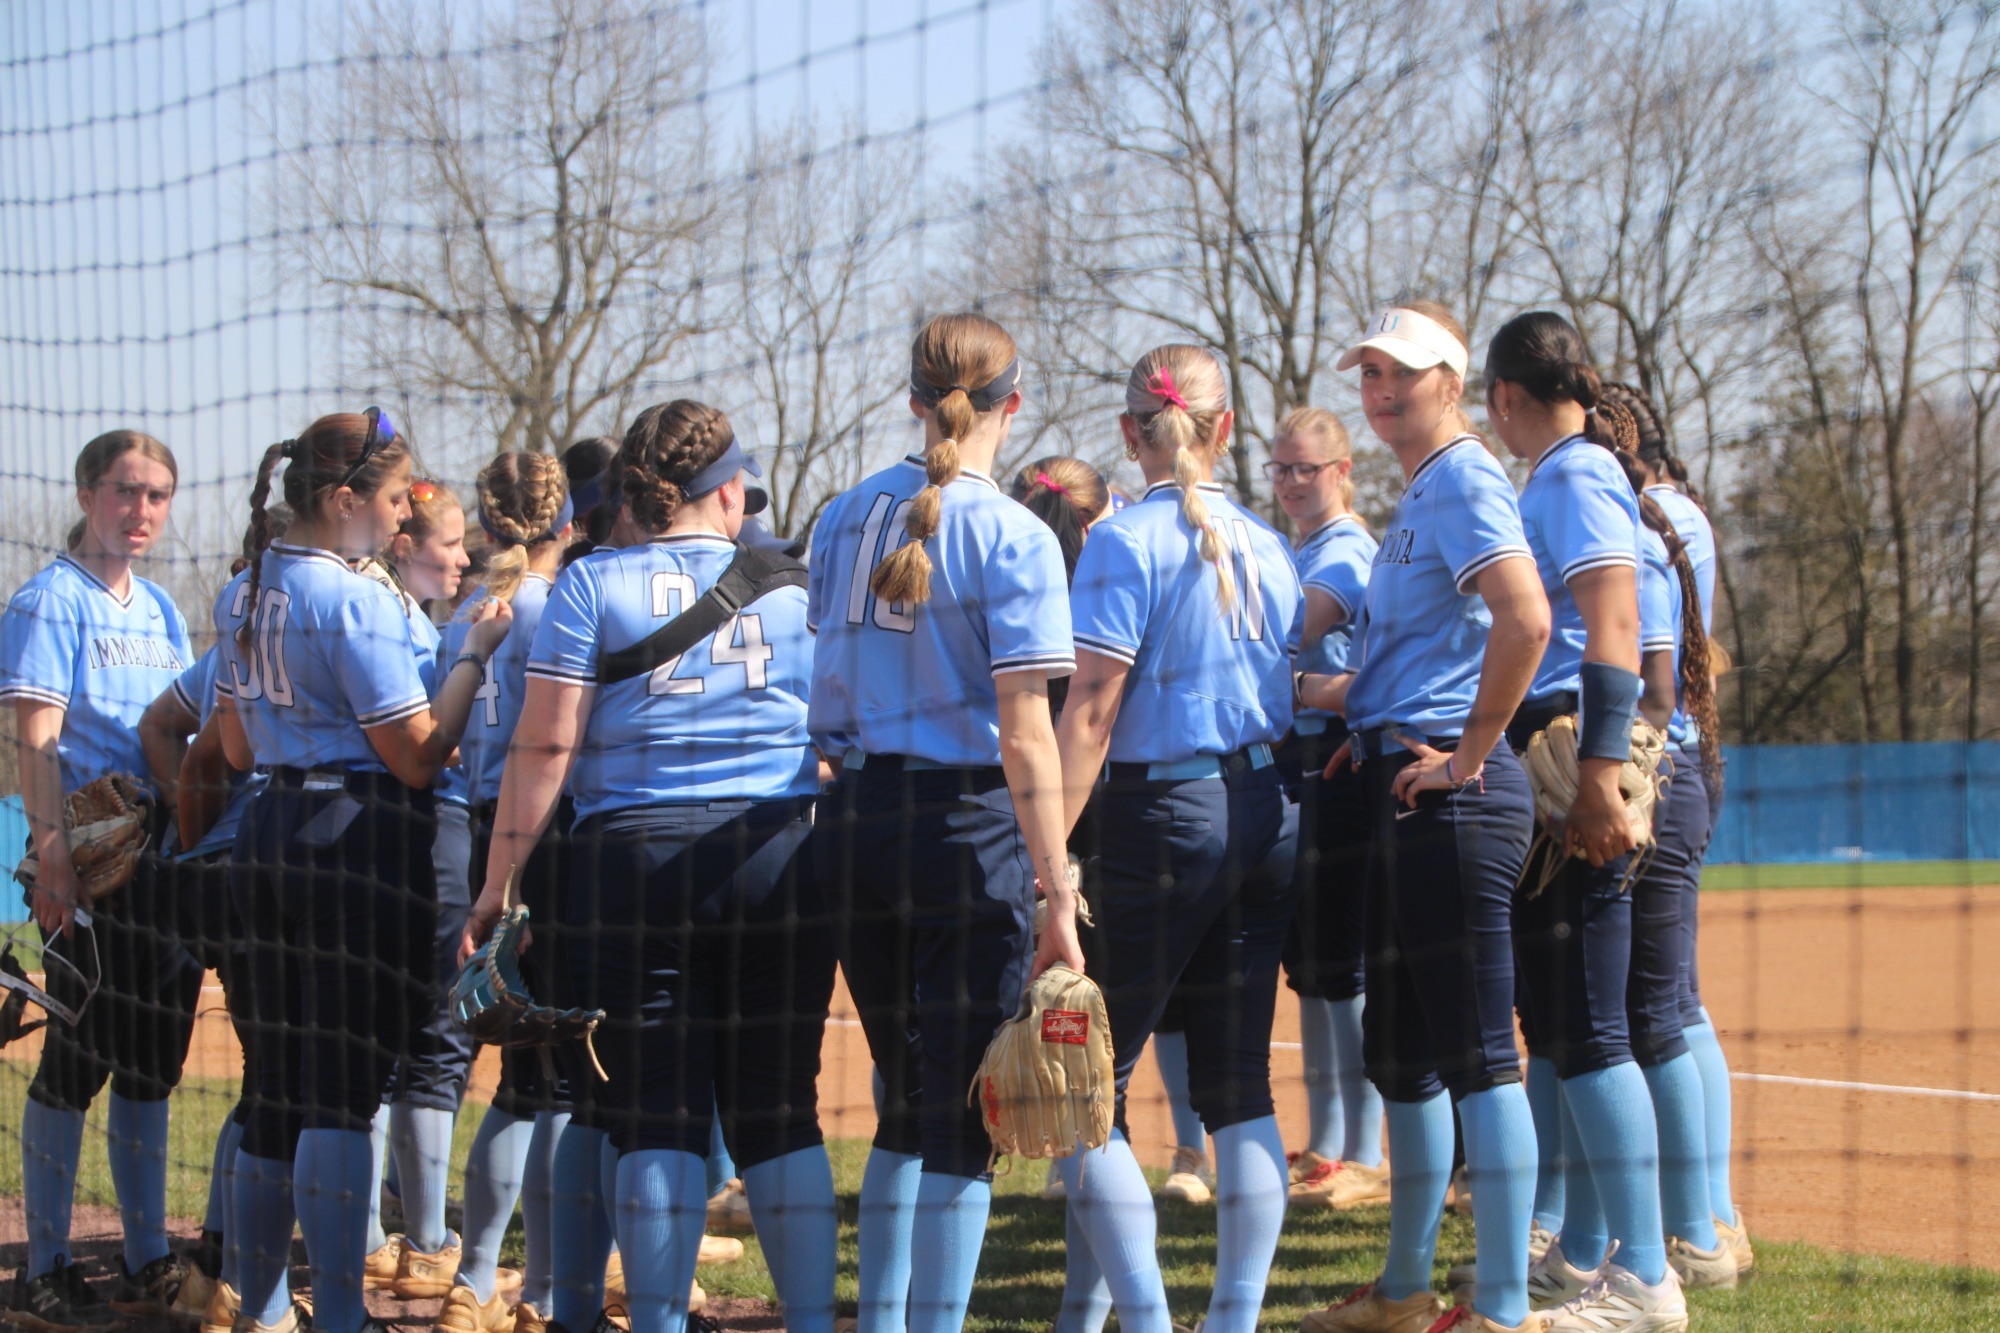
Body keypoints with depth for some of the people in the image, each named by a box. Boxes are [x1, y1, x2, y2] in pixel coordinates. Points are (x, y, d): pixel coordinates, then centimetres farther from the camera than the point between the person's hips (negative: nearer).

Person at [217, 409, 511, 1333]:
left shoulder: (245, 595, 11)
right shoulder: (355, 602, -15)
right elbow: (417, 757, -15)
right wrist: (476, 653, -7)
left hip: (269, 834, 8)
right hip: (361, 835, -8)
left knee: (282, 1082, 15)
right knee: (344, 1091, -8)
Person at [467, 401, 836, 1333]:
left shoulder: (594, 584, 1)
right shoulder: (794, 582, 9)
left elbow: (544, 744, -4)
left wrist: (498, 884, 0)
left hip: (633, 858, -2)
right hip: (777, 864, 2)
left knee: (657, 1118, -1)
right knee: (780, 1114, 8)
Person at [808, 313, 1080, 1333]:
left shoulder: (844, 518, 8)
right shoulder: (1011, 537, -10)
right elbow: (1023, 730, -16)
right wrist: (1057, 886, -17)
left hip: (853, 818, 6)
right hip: (965, 824, -6)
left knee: (907, 1096, 18)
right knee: (961, 1110, -2)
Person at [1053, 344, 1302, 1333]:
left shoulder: (1127, 541, -9)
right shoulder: (1266, 547, 10)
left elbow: (1091, 712, -15)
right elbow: (1292, 687, 13)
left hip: (1165, 815, -6)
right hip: (1267, 817, 6)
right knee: (1239, 1085, 11)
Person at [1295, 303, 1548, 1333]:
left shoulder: (1463, 482, -11)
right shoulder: (1421, 497, 20)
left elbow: (1524, 618, -26)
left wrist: (1468, 754, -22)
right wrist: (1312, 693, 21)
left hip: (1451, 798, -11)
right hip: (1408, 796, 11)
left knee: (1475, 1053, -10)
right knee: (1400, 1051, 17)